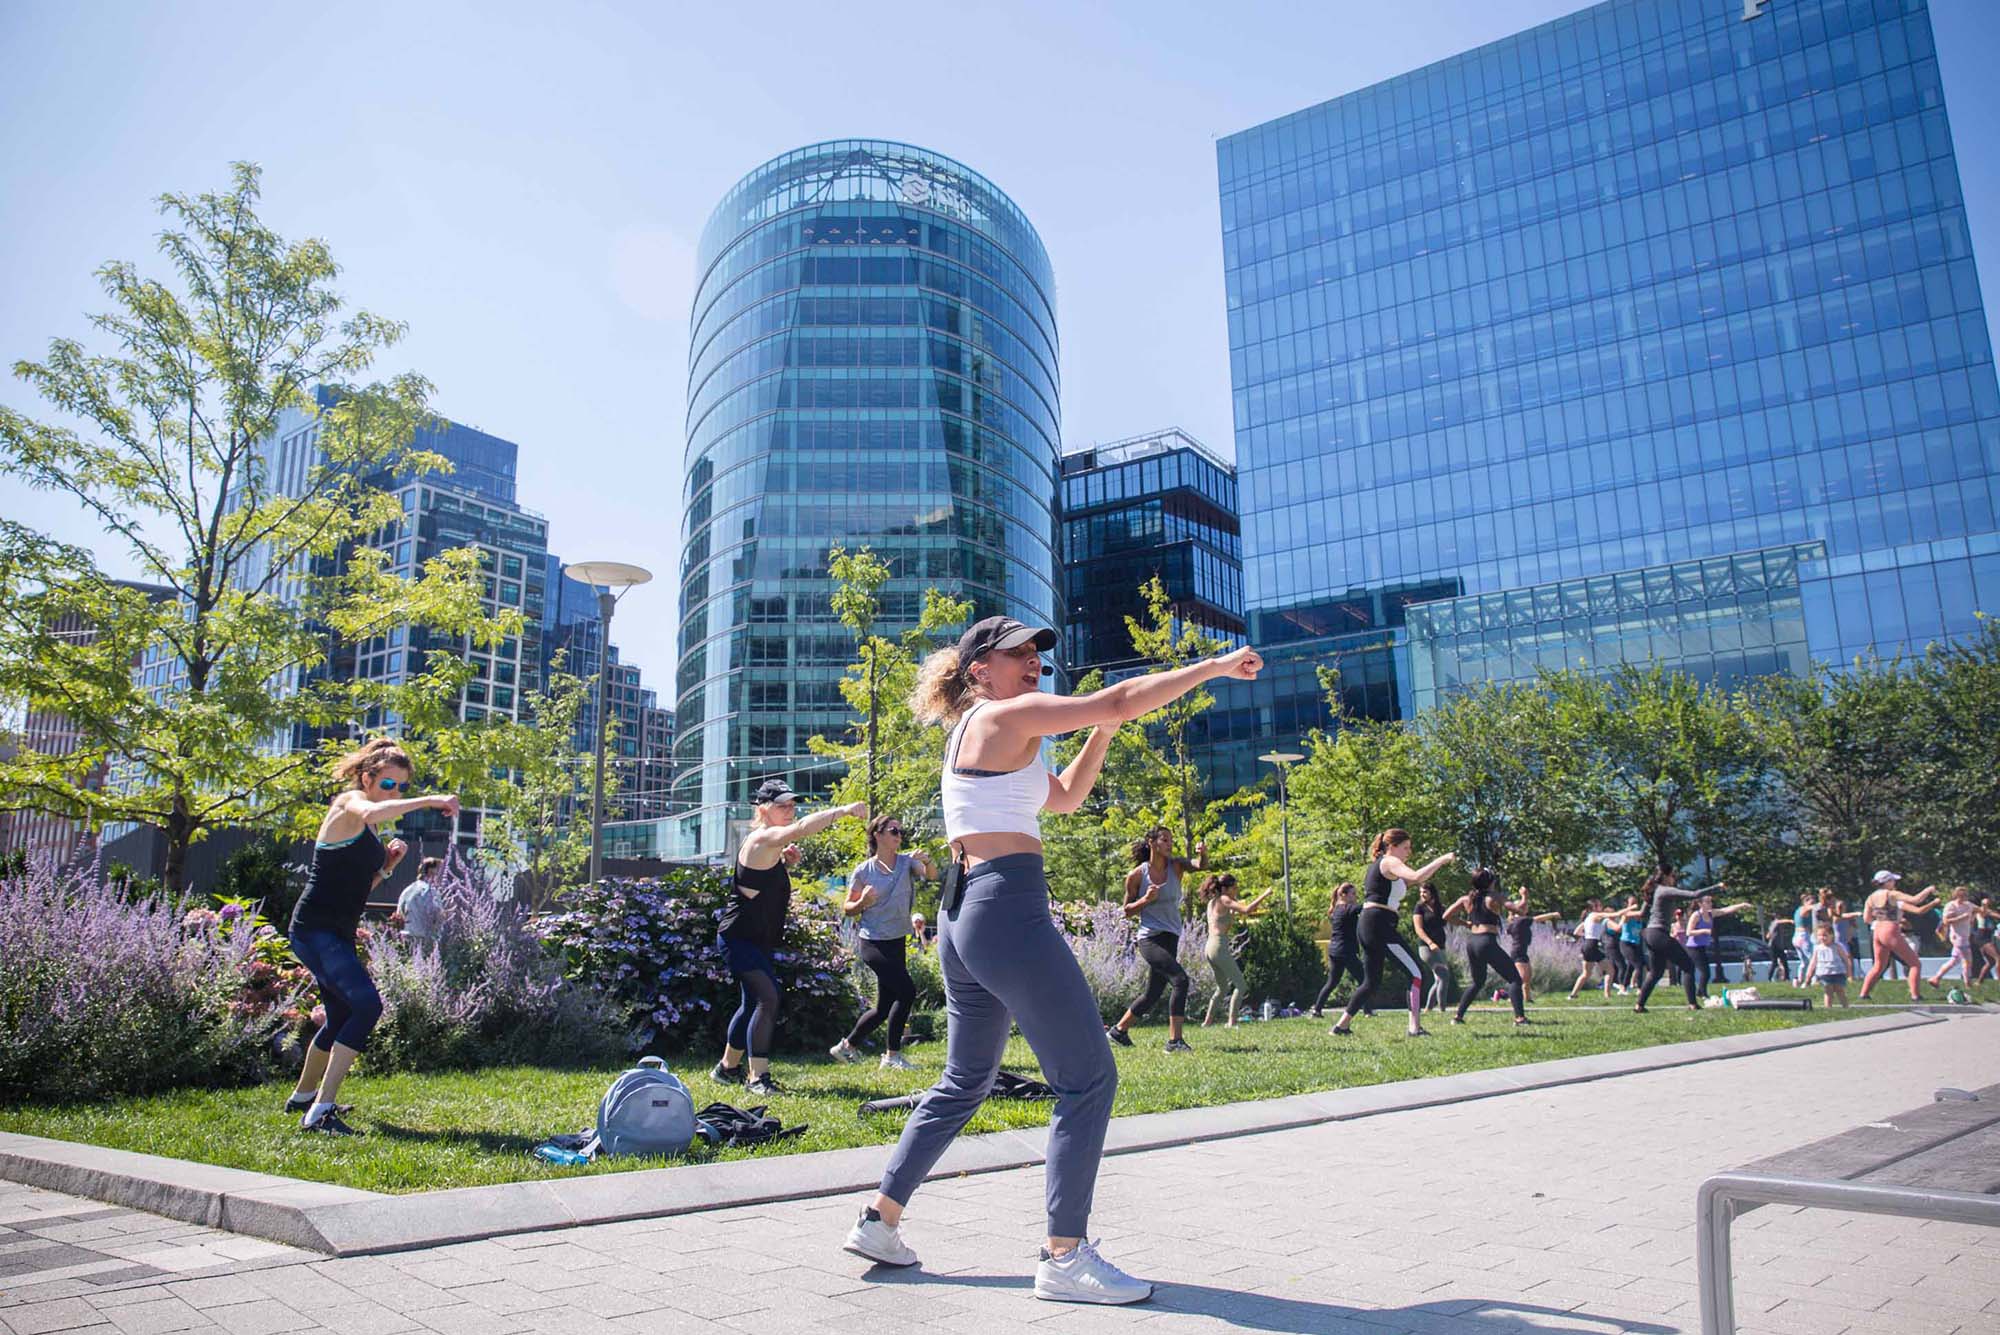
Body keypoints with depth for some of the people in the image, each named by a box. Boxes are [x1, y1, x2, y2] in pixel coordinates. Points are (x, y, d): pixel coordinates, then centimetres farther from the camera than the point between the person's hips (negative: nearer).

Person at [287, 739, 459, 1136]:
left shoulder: (368, 831, 16)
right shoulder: (348, 802, -9)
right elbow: (373, 813, -36)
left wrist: (387, 864, 5)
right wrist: (430, 801, -35)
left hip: (337, 934, 10)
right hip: (315, 930, -10)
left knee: (342, 1017, 22)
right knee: (367, 1005, -25)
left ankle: (303, 1097, 44)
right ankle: (320, 1112, -22)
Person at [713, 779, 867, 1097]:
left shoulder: (772, 845, 13)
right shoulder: (762, 838, -18)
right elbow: (800, 829, -37)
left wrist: (787, 864, 2)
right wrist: (843, 810, -43)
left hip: (757, 939, 11)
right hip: (739, 936, -11)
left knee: (753, 1003, 18)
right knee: (768, 997, -19)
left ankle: (727, 1068, 32)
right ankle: (757, 1077, -18)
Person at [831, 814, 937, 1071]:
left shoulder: (907, 862, 1)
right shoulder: (863, 871, -7)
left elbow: (931, 876, -17)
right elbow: (847, 908, 0)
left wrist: (928, 861, -38)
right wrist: (863, 902, -20)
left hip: (897, 943, 6)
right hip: (873, 942, -6)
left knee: (885, 1006, 10)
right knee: (906, 992, -15)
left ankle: (846, 1046, 28)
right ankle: (892, 1055, -3)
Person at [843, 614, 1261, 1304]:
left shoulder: (975, 731, 22)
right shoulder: (1004, 714, -6)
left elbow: (1064, 796, 27)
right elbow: (1117, 700, -12)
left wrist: (1102, 732, 15)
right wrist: (1215, 666, -6)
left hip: (966, 915, 10)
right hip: (1008, 909, -10)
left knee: (964, 1082, 20)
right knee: (1090, 1078, -4)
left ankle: (879, 1220, 25)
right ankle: (1064, 1257, 0)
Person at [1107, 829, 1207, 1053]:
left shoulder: (1175, 866, 3)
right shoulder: (1136, 875, -5)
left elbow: (1201, 866, -17)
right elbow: (1127, 911, 2)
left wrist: (1203, 855, -38)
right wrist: (1145, 899, -15)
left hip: (1171, 938, 5)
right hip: (1150, 938, -5)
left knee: (1152, 995, 14)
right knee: (1180, 980, -22)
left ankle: (1119, 1031, 32)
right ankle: (1174, 1040, -18)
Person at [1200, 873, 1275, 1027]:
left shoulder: (1213, 902, 17)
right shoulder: (1224, 900, -7)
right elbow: (1247, 909, -21)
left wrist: (1234, 913, 17)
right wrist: (1265, 895, -15)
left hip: (1209, 948, 9)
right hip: (1219, 948, -9)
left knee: (1222, 988, 21)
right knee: (1239, 984, -3)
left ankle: (1207, 1020, 21)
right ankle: (1231, 1022, -9)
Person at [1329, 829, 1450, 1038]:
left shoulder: (1376, 864, 23)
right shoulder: (1389, 862, -6)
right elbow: (1417, 876, -23)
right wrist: (1442, 859, -14)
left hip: (1367, 926, 10)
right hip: (1380, 926, -10)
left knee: (1371, 981, 15)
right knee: (1416, 973, -6)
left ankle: (1342, 1024, 14)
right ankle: (1415, 1027, -11)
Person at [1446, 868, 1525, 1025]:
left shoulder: (1466, 899, 10)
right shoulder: (1493, 898, -4)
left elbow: (1446, 916, 12)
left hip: (1471, 941, 6)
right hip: (1487, 942, -6)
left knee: (1478, 983, 23)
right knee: (1514, 979, 1)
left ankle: (1458, 1016, 17)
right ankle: (1520, 1017, -13)